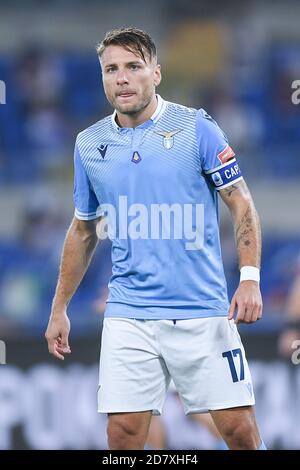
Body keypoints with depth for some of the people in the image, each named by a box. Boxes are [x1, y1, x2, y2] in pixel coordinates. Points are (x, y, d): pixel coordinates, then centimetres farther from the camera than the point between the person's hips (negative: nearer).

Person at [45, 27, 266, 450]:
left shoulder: (196, 127, -3)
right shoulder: (90, 144, 8)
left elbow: (241, 205, -1)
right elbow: (83, 230, 19)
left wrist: (250, 278, -15)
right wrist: (59, 309, 19)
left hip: (203, 311, -2)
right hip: (128, 316, 3)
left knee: (239, 429, -4)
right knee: (123, 432, -4)